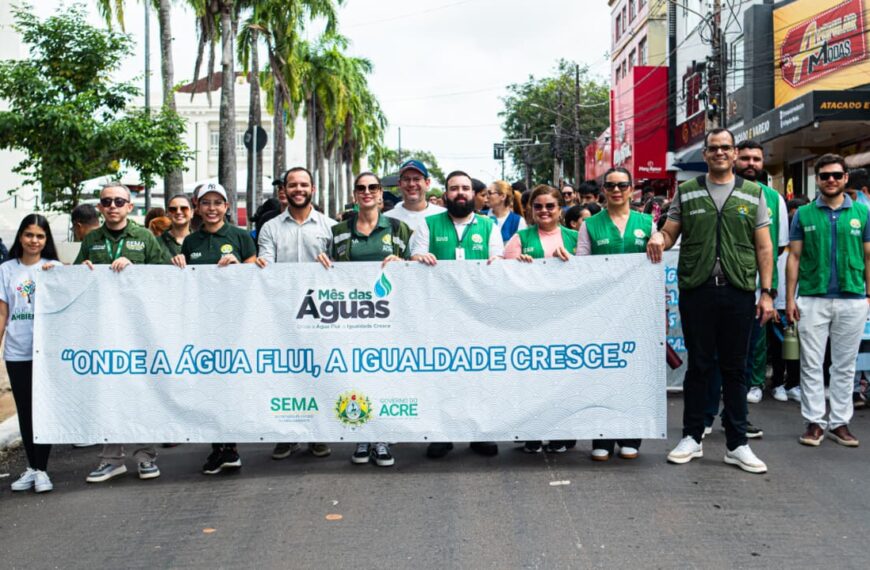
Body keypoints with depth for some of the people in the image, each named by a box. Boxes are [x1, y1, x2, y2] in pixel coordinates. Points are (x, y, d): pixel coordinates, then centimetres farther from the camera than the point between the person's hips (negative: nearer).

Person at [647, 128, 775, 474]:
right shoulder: (686, 191, 9)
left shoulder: (753, 193, 9)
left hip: (739, 291, 1)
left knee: (734, 368, 7)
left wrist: (767, 292, 0)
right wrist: (659, 238, -16)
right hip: (696, 290, 0)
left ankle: (737, 444, 16)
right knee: (698, 366, 7)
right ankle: (692, 437, 19)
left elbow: (764, 247, 7)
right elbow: (670, 232, 9)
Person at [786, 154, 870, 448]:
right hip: (812, 299, -1)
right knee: (811, 364, 3)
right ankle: (814, 422, 11)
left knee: (845, 366, 8)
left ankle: (840, 422, 18)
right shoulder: (804, 214, 4)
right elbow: (794, 257, 4)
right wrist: (790, 298, -2)